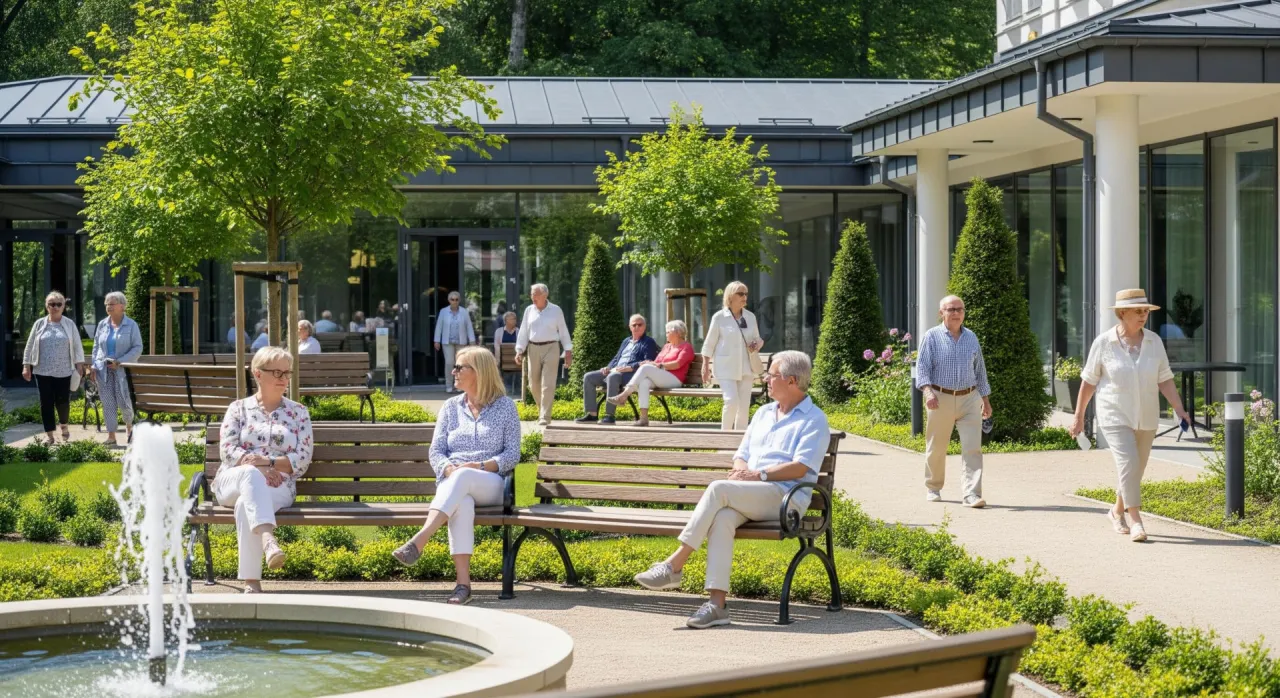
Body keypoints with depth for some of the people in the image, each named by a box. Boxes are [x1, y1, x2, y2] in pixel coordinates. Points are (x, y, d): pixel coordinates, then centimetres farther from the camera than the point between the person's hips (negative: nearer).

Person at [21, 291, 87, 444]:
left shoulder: (70, 324, 4)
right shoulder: (39, 324, 6)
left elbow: (77, 346, 4)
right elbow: (30, 347, 8)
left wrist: (79, 365, -2)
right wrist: (26, 366, 3)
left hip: (64, 372, -1)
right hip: (43, 372, 1)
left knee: (62, 402, 1)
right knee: (46, 403, 1)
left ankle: (64, 426, 29)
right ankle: (49, 435, 8)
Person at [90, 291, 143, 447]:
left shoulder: (131, 325, -2)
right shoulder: (102, 324, 10)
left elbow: (137, 348, -6)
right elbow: (96, 346, 17)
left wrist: (120, 362, -15)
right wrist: (94, 366, 5)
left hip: (123, 370, -3)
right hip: (103, 370, 4)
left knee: (123, 402, -5)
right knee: (107, 403, 1)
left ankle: (129, 426, 25)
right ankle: (111, 436, 5)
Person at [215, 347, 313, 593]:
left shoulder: (298, 413, 17)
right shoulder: (238, 408, 17)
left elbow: (303, 460, 6)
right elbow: (227, 449, 3)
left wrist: (268, 462, -12)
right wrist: (254, 467, -17)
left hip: (278, 485, 0)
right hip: (233, 482, 0)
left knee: (246, 504, -37)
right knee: (251, 475, -39)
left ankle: (251, 582, -45)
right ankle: (267, 539, -62)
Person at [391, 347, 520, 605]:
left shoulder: (505, 406, 10)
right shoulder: (451, 407, 18)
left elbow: (512, 454, 3)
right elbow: (436, 451, 12)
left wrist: (479, 466, -14)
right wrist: (449, 469, -12)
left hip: (489, 485, -2)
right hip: (452, 483, 2)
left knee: (463, 478, -40)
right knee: (461, 504, -38)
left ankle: (418, 542, -54)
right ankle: (463, 583, -48)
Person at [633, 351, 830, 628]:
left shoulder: (813, 419, 3)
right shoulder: (764, 413, 26)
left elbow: (800, 468, -9)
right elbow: (741, 456, 23)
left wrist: (759, 474, -15)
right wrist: (742, 470, 0)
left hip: (785, 496, -6)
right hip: (748, 496, 6)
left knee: (718, 489, -30)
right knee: (723, 517, -30)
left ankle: (675, 564, -28)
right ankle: (716, 604, -40)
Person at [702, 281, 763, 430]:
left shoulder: (750, 317, 7)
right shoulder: (719, 317, -4)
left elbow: (757, 338, 18)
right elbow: (709, 344, 0)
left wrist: (758, 344, -6)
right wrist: (706, 366, -1)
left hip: (746, 367, 4)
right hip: (726, 367, -4)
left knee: (744, 405, 4)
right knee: (732, 401, -16)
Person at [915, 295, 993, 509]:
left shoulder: (971, 337, 12)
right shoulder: (932, 337, 0)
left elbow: (980, 370, 19)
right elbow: (922, 367, -7)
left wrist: (985, 399, 17)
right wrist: (928, 390, -23)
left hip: (969, 399, 2)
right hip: (941, 398, -2)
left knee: (973, 448, -9)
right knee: (936, 448, 8)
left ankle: (971, 494, -14)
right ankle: (933, 488, 27)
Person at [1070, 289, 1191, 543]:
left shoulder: (1154, 341, 1)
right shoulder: (1104, 343, -7)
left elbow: (1165, 379, 1)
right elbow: (1088, 381, 0)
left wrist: (1179, 409, -10)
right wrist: (1079, 416, 3)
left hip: (1146, 418, 4)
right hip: (1115, 417, -4)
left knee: (1136, 470, 13)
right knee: (1128, 464, -18)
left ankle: (1117, 511, 36)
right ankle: (1136, 522, -15)